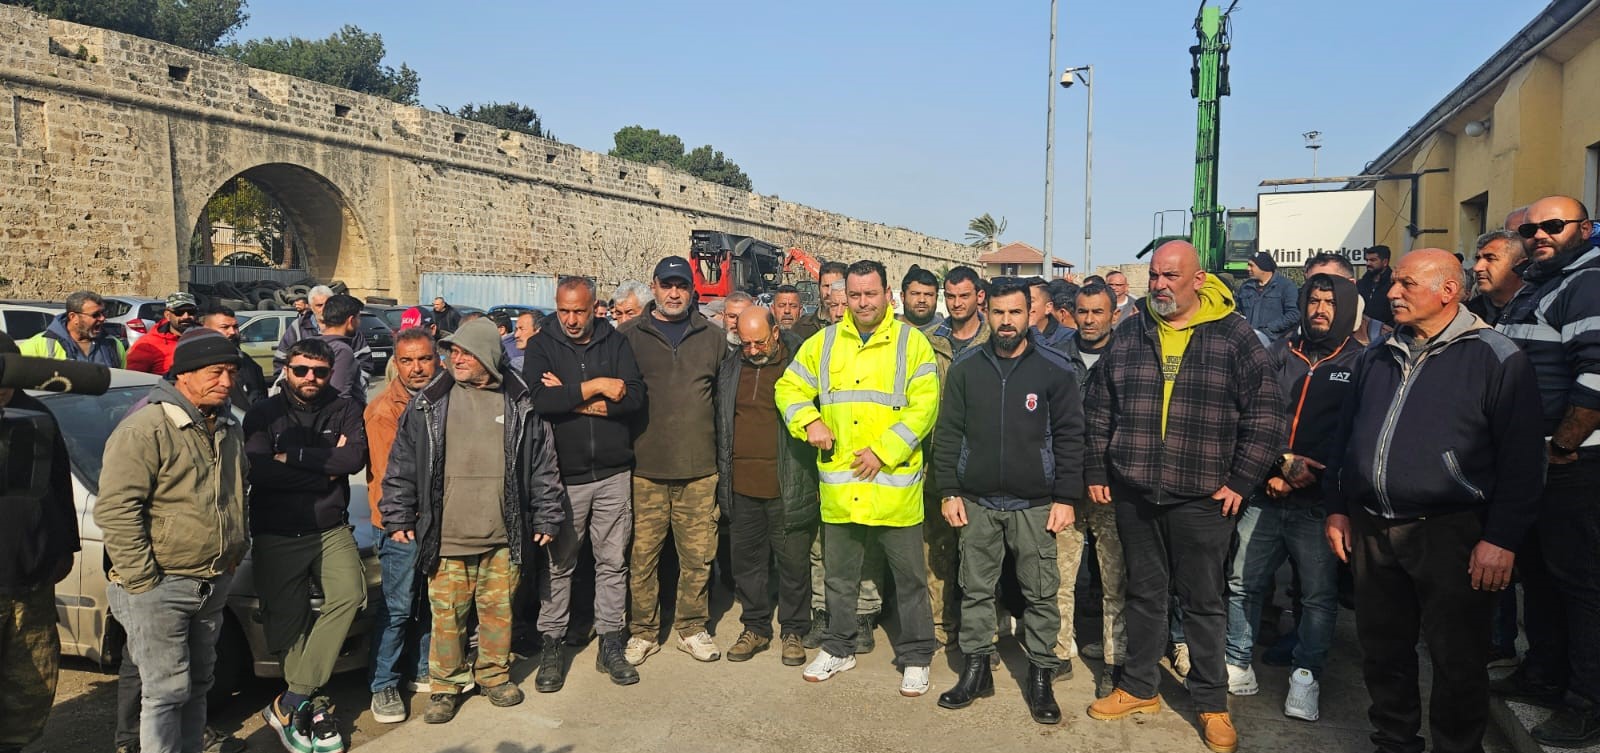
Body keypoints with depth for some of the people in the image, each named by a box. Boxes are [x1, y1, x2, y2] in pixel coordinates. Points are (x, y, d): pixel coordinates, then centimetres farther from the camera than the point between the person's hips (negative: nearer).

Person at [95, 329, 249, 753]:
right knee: (167, 690, -2)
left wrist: (237, 549, 14)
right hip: (160, 588, -7)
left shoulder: (228, 429, 10)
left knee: (198, 685, 18)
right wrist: (142, 579, -20)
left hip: (213, 584, 8)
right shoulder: (146, 428, -16)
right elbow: (115, 508, -20)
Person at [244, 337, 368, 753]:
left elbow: (355, 457, -14)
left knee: (349, 595, -21)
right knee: (286, 622, 2)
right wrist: (326, 466, -11)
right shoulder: (263, 414, 1)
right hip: (276, 536, 0)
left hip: (330, 529, 1)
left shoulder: (343, 411, 4)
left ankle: (289, 703, -15)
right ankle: (314, 706, 18)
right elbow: (261, 471, -15)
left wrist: (293, 456, -14)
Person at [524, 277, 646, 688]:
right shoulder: (542, 346, 0)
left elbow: (635, 397, -11)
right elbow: (537, 399, -17)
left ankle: (611, 643, 20)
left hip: (614, 474, 1)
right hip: (562, 475, -1)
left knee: (613, 562, 9)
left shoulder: (616, 343, 3)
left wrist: (571, 399, -13)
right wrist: (594, 387, -15)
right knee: (558, 564, 8)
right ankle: (551, 646, 20)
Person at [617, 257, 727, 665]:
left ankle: (692, 627, 23)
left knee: (698, 555, 6)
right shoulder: (630, 336, 5)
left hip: (700, 468, 2)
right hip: (645, 467, -1)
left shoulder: (712, 338, 10)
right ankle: (643, 631, 19)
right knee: (642, 555, 3)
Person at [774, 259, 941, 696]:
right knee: (839, 575, 17)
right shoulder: (824, 343, 8)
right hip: (839, 484, 3)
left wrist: (884, 451, -16)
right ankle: (839, 648, 35)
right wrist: (810, 422, -8)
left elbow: (924, 407, -9)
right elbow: (790, 388, 11)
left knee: (909, 576, 9)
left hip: (895, 482, -3)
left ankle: (915, 657, 25)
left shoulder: (912, 343, -3)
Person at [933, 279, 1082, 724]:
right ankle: (975, 669, 23)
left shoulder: (1056, 370, -2)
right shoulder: (965, 368, 3)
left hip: (1035, 504, -2)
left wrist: (1066, 497, -6)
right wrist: (949, 492, 1)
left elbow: (1069, 436, -1)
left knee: (1041, 593, 5)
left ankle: (1041, 677, 19)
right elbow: (948, 433, 6)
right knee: (975, 590, 10)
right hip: (976, 502, 2)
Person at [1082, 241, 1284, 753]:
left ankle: (1212, 703, 23)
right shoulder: (1129, 335, 6)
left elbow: (1265, 415, -4)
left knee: (1203, 601, 8)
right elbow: (1099, 409, 11)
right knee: (1143, 594, 15)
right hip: (1133, 494, 3)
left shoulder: (1233, 336, -4)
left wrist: (1240, 481, -7)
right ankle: (1138, 688, 29)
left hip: (1201, 498, -3)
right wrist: (1098, 472, 8)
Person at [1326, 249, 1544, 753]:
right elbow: (1346, 437, 16)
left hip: (1450, 533, -5)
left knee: (1457, 662, 6)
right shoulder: (1377, 357, 11)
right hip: (1371, 530, 6)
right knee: (1382, 650, 16)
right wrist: (1338, 508, 13)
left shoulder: (1495, 358, -7)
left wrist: (1502, 538, -14)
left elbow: (1521, 458, -10)